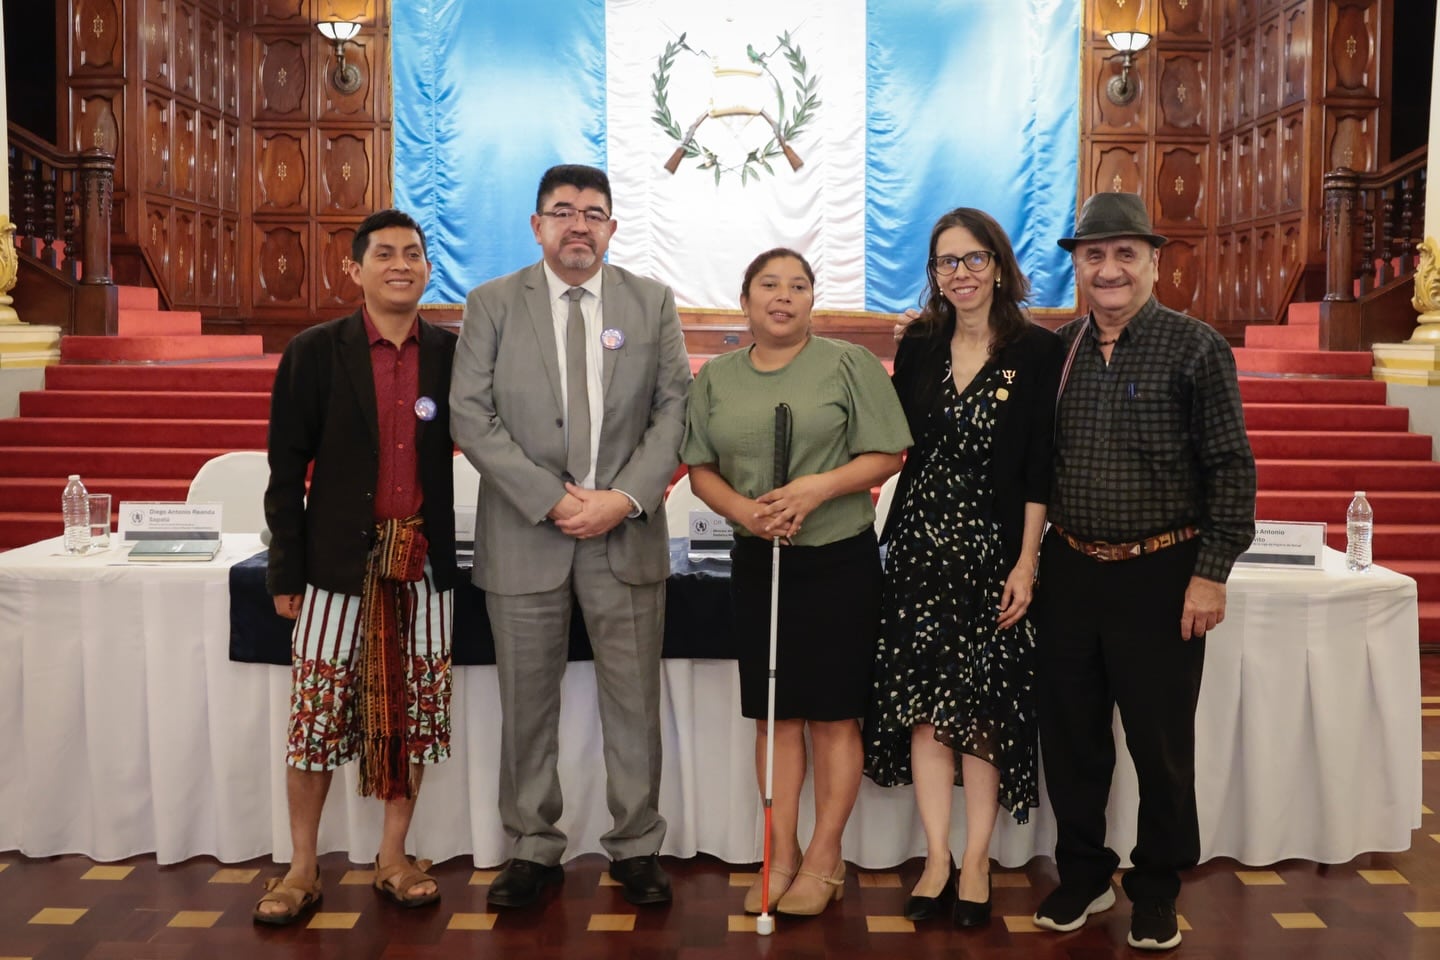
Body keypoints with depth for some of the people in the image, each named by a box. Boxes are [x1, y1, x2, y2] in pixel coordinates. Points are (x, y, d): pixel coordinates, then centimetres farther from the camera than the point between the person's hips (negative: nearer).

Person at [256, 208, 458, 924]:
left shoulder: (454, 354, 4)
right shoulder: (315, 353, -1)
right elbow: (287, 470, 0)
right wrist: (286, 571, -2)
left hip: (423, 562, 2)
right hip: (341, 558, -2)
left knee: (416, 712, 8)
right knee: (317, 713, 3)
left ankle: (394, 858, 25)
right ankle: (302, 869, 20)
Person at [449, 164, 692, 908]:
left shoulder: (652, 303, 6)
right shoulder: (492, 304, 3)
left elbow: (674, 408, 2)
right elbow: (471, 416, -4)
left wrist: (627, 497, -12)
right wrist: (550, 499, -13)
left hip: (627, 534, 1)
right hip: (524, 535, 0)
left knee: (634, 701, 6)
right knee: (527, 704, 9)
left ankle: (636, 848, 22)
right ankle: (533, 851, 24)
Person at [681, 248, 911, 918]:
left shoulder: (849, 364, -2)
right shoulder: (715, 378, 9)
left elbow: (887, 455, -5)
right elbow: (701, 468, 7)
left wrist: (818, 488, -19)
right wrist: (741, 509, -13)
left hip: (839, 561, -3)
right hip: (757, 562, 3)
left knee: (832, 714, 2)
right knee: (774, 714, 8)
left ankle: (824, 861, 13)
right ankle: (781, 857, 17)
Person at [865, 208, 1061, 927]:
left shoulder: (1036, 351, -4)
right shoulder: (918, 347, 7)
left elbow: (1041, 468, -7)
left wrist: (1026, 563, -11)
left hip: (994, 545, -3)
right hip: (921, 540, 3)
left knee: (984, 706, 4)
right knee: (922, 702, 3)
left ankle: (976, 860, 17)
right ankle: (936, 859, 14)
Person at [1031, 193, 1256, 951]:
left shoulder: (1196, 347, -6)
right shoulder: (1056, 350, 6)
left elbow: (1232, 469, -7)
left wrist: (1212, 573, -12)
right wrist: (1028, 560, 7)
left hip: (1160, 576, -4)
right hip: (1069, 571, 4)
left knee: (1160, 742, 8)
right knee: (1069, 734, 12)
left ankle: (1156, 893, 28)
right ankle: (1082, 875, 32)